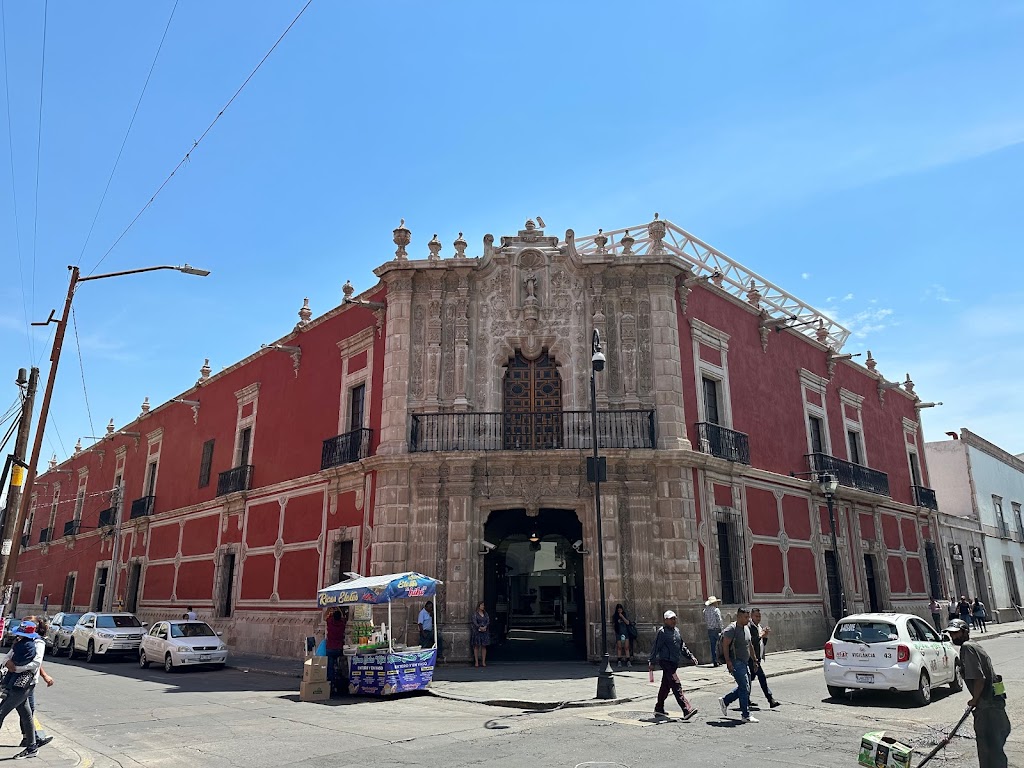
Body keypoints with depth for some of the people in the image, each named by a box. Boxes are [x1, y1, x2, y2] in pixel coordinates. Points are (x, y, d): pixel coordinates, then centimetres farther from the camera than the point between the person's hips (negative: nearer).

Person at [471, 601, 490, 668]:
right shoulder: (475, 613, 0)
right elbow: (474, 622, -10)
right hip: (477, 631, -3)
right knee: (476, 646, -1)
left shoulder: (485, 613, 12)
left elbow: (488, 621, 3)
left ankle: (484, 662, 6)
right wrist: (480, 627, -21)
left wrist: (485, 627, -14)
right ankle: (476, 662, 3)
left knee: (484, 646, 3)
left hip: (485, 632, 4)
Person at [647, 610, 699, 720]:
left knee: (665, 686, 17)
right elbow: (656, 648, -10)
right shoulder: (662, 632, -10)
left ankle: (659, 708, 29)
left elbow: (682, 646, 24)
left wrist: (691, 656, 16)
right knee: (676, 686, -14)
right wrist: (651, 662, -11)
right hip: (666, 662, -8)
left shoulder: (676, 631, 14)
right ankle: (687, 709, -19)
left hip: (674, 663, 8)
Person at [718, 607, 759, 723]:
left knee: (745, 687, 13)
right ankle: (746, 716, -1)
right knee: (745, 688, -9)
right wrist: (728, 662, -22)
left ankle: (725, 701, 26)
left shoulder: (746, 628, 12)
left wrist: (754, 660, 21)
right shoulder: (732, 629, -15)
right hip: (736, 663, -9)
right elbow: (725, 645, -18)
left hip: (745, 662, 9)